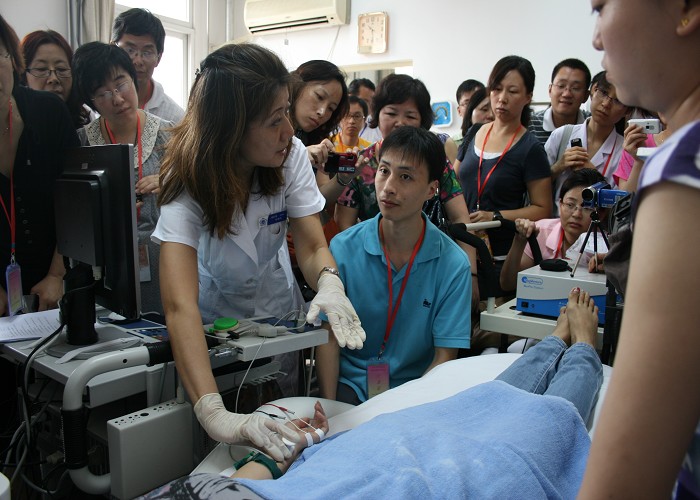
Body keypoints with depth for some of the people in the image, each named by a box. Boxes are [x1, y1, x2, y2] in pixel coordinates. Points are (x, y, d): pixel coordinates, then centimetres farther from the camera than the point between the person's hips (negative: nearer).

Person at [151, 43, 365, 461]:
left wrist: (330, 284, -47)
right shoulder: (189, 181, -31)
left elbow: (313, 247, -22)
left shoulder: (291, 154, -21)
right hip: (213, 324, -2)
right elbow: (180, 306, -42)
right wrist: (214, 413, -55)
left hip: (279, 312, 3)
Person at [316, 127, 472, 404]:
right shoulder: (343, 249, -4)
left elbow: (444, 357, -6)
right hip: (349, 384, 0)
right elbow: (329, 337, -3)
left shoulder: (453, 264, -7)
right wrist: (328, 408, -14)